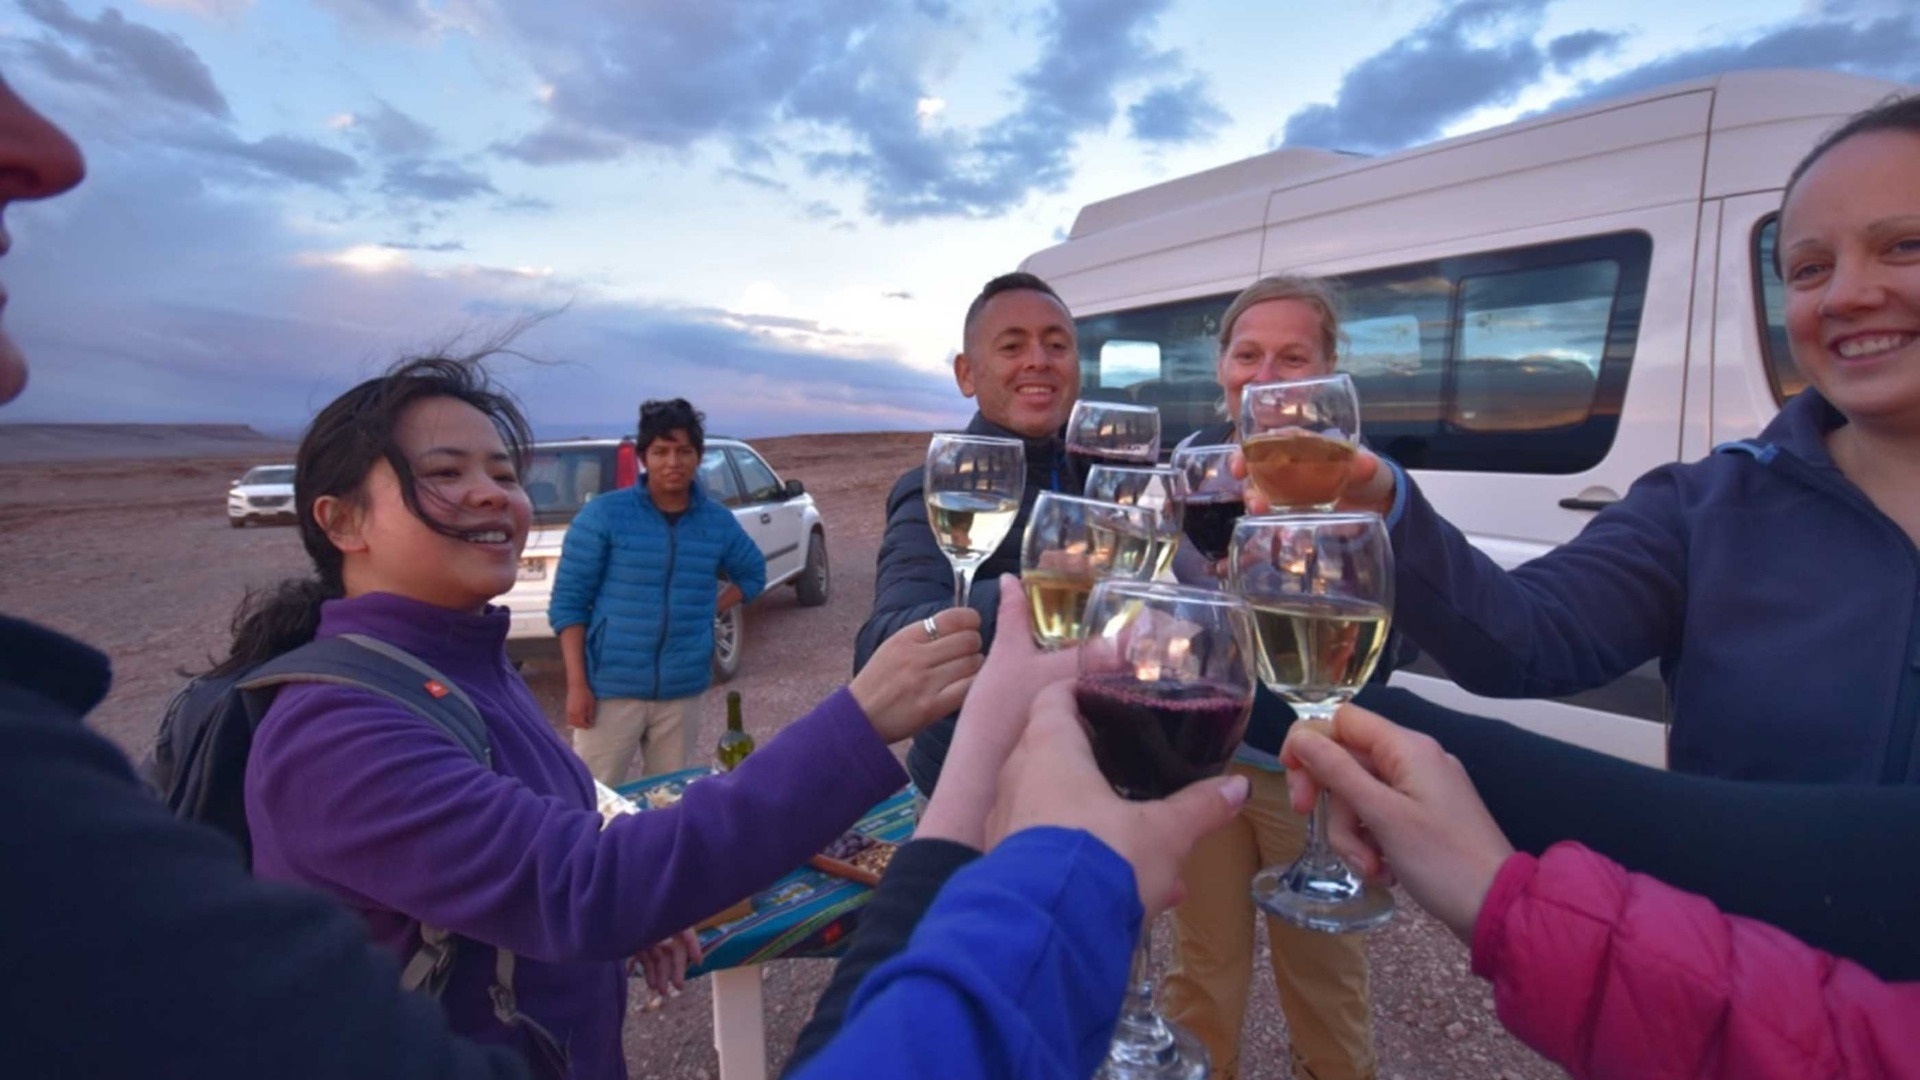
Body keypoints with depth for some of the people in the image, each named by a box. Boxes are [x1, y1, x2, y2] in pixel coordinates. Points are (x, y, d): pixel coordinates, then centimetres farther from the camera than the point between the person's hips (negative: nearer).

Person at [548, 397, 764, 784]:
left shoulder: (718, 521, 5)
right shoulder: (603, 514, -6)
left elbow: (753, 574, 22)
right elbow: (568, 602, -4)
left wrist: (710, 609, 6)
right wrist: (577, 684, -10)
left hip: (683, 691, 4)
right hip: (611, 688, -3)